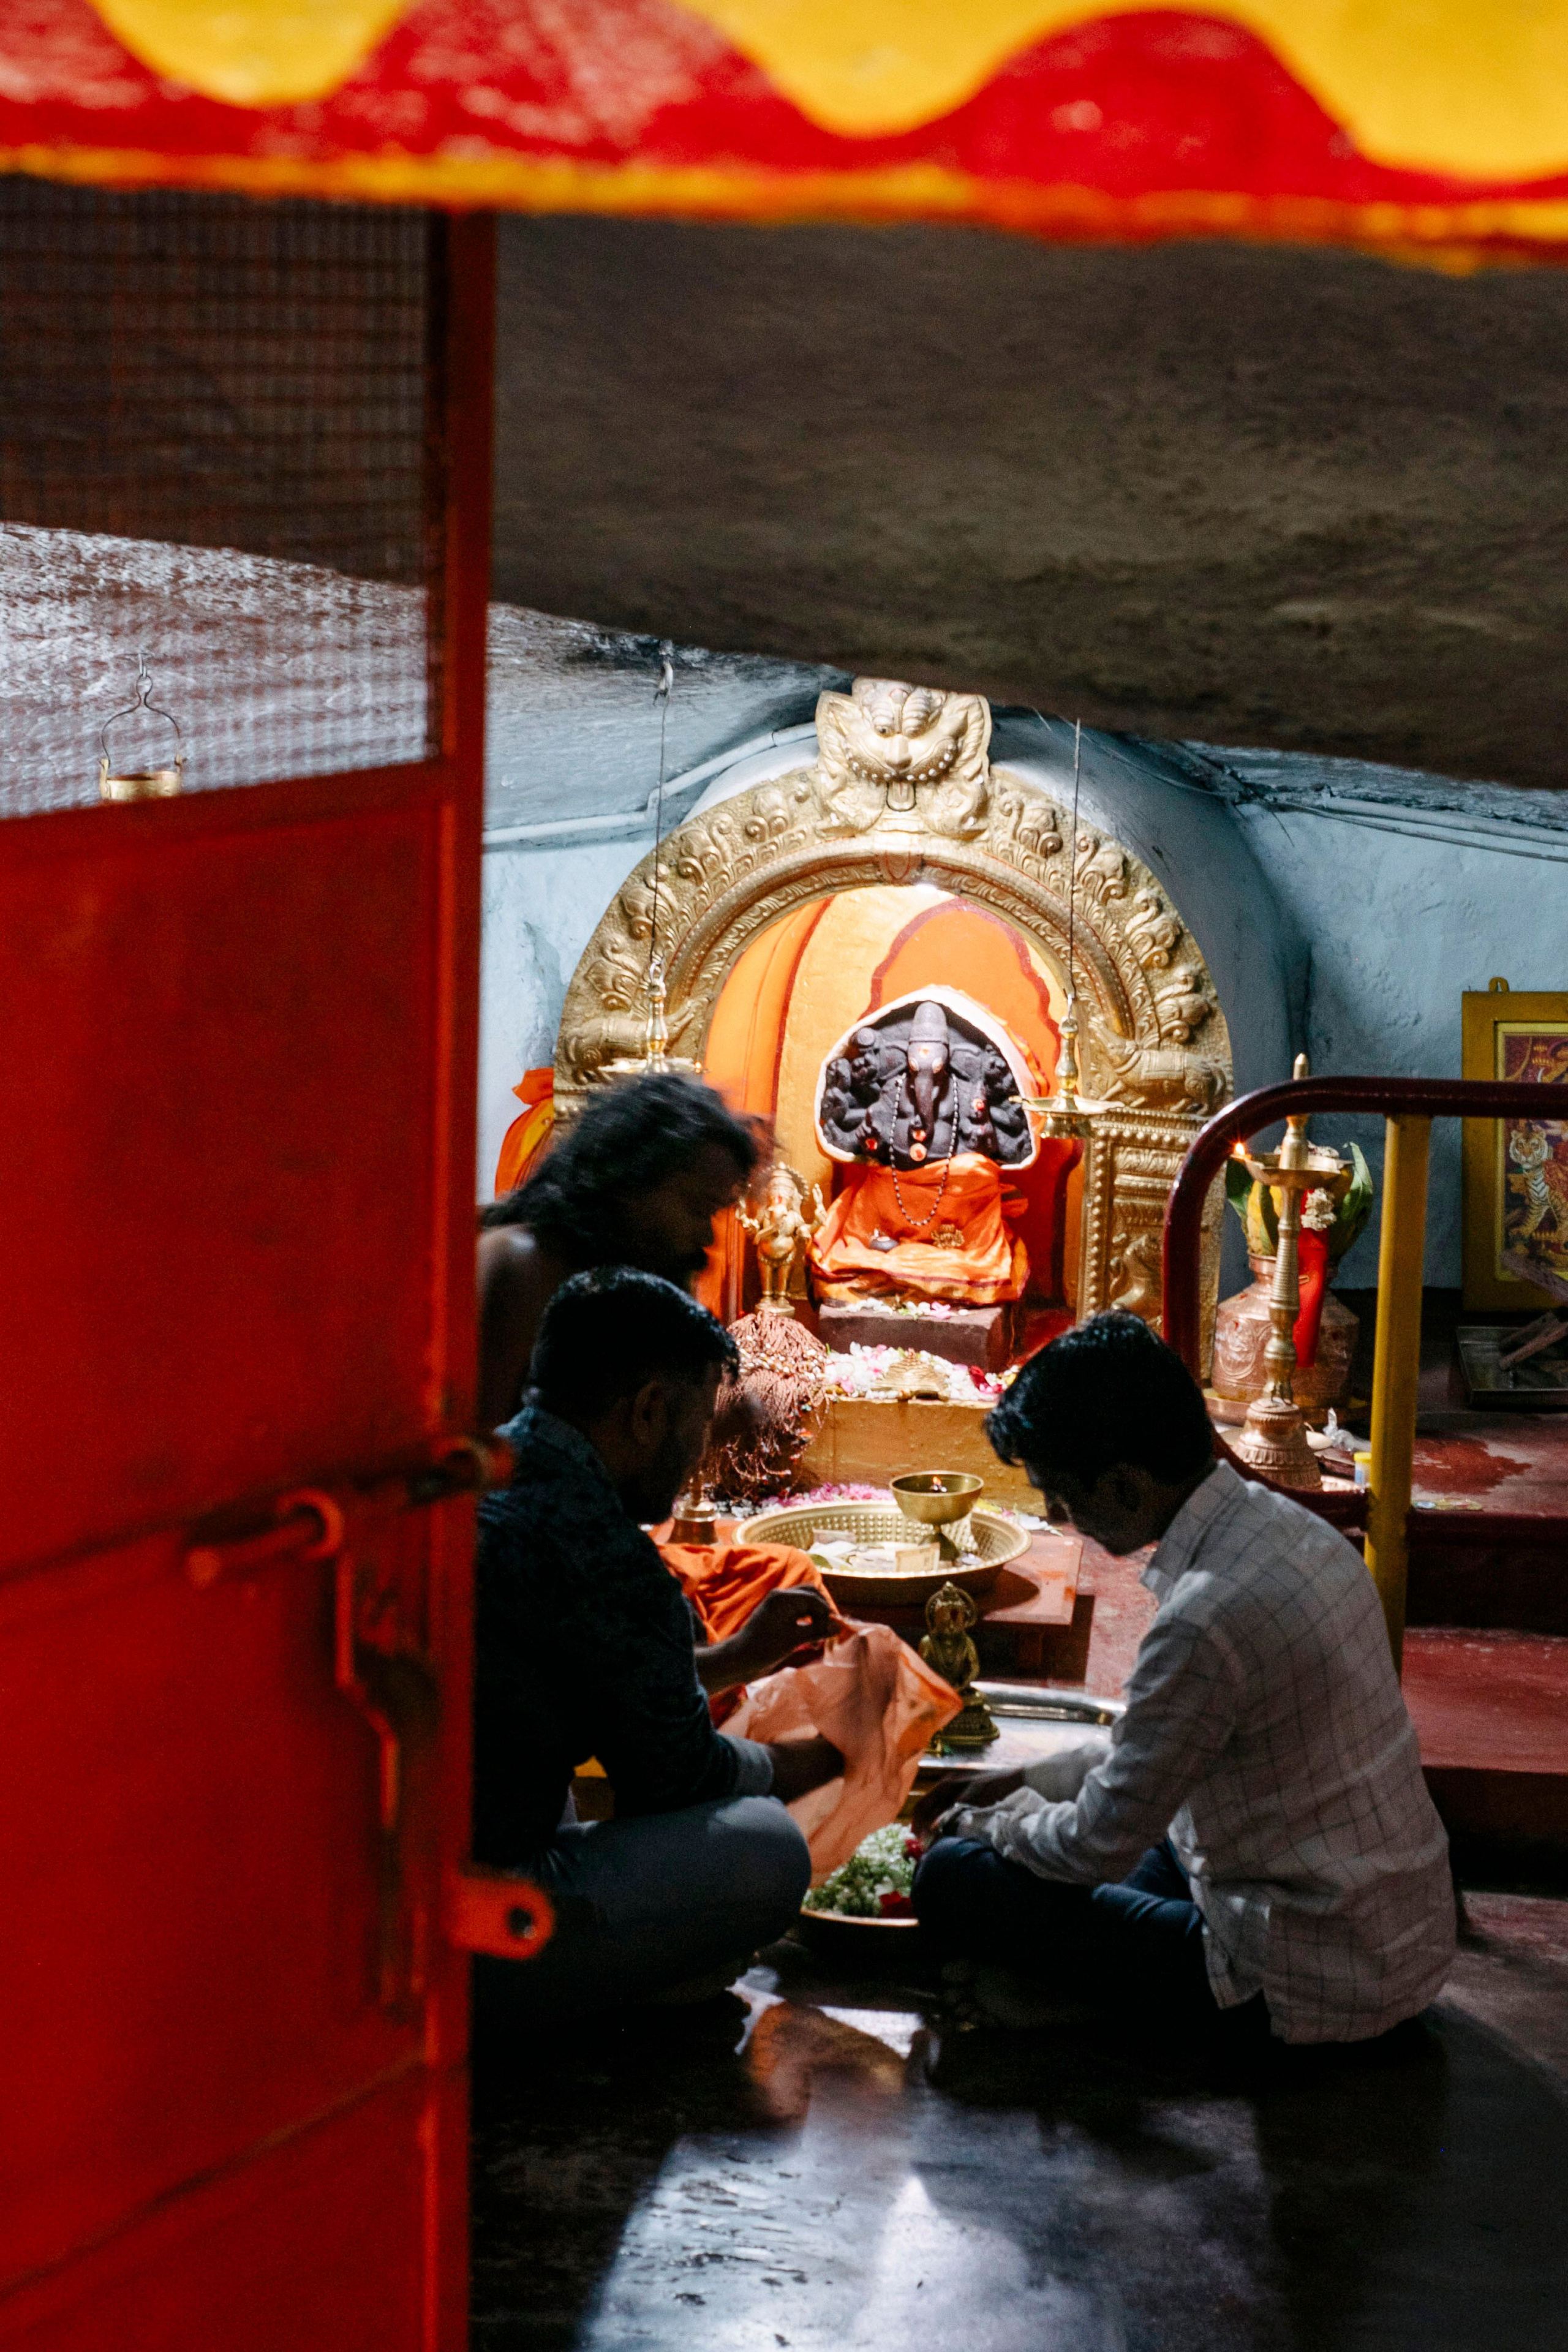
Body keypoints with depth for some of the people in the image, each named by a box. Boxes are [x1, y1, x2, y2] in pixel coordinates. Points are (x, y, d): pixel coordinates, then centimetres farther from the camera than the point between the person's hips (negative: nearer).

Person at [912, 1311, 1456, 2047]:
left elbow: (1102, 1846, -18)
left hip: (1318, 1985, -9)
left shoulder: (1208, 1616, -28)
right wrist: (1027, 1784, 16)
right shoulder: (1277, 1521, 1)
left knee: (955, 1879, -10)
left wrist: (991, 1825, 2)